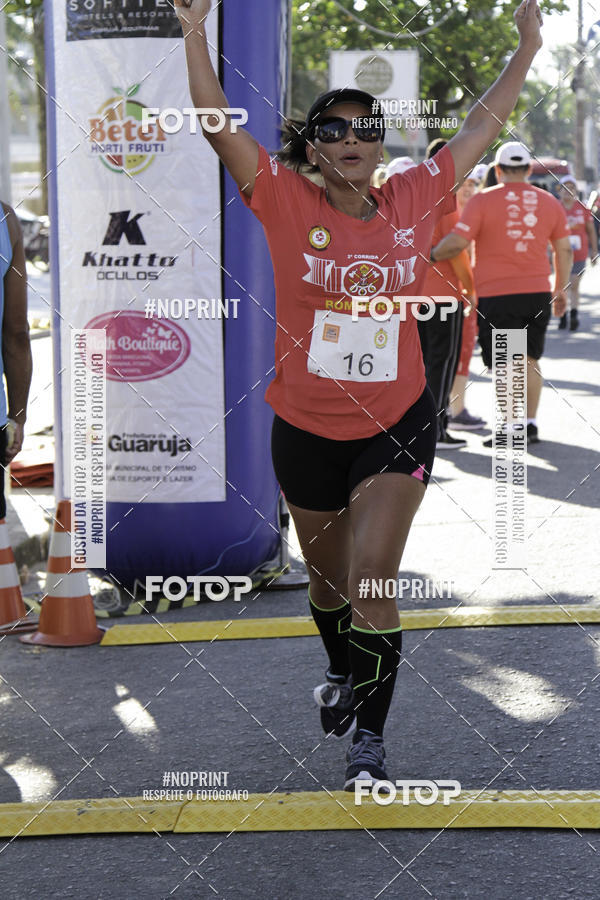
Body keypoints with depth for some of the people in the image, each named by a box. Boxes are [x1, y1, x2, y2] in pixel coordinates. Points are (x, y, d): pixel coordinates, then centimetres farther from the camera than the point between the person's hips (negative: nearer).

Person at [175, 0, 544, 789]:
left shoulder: (414, 201, -2)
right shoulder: (289, 204, -8)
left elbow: (481, 127, 9)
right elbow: (217, 124, -16)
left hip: (396, 425, -1)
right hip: (306, 428, 1)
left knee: (371, 581, -12)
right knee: (327, 577, 20)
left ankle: (370, 736, 0)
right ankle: (342, 672, 50)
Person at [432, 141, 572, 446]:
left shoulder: (484, 200, -6)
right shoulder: (549, 202, 7)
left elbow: (457, 241, -13)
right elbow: (564, 250, 12)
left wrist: (430, 255, 4)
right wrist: (560, 290, 23)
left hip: (497, 295, -4)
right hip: (538, 292, 4)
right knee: (530, 359, 16)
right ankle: (530, 423, 18)